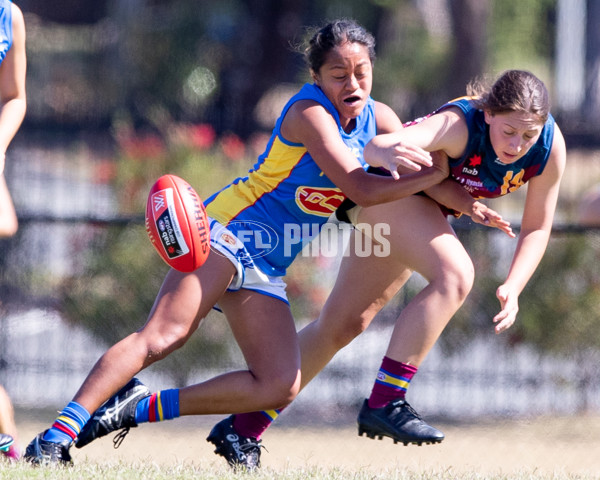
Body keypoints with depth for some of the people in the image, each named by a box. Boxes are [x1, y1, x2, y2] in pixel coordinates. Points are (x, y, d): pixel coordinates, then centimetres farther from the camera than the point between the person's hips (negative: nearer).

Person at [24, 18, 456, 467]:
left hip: (265, 269, 8)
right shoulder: (311, 111, -14)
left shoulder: (378, 118, 9)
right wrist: (434, 175, -17)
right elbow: (361, 189, -20)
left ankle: (140, 409, -2)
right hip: (229, 228, -8)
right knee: (163, 336, -27)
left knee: (280, 387, -8)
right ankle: (58, 435, -28)